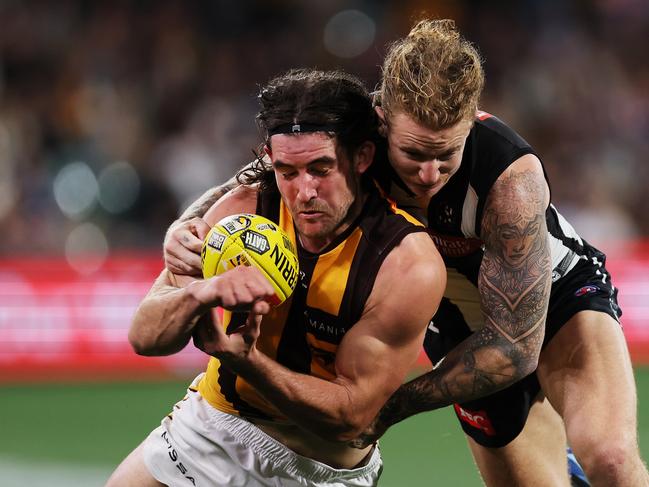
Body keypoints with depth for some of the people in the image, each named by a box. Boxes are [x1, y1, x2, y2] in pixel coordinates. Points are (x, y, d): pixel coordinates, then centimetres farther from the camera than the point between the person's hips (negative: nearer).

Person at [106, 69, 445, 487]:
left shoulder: (410, 263, -23)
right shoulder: (243, 212, -14)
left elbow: (351, 416, -21)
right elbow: (145, 336, -13)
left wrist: (243, 359, -35)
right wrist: (200, 294, -35)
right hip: (213, 423, 3)